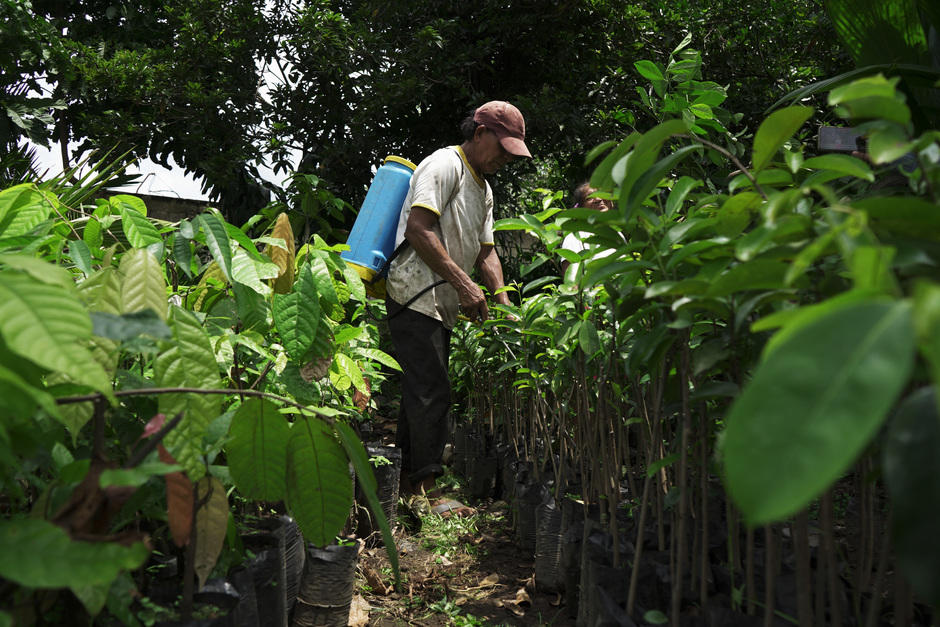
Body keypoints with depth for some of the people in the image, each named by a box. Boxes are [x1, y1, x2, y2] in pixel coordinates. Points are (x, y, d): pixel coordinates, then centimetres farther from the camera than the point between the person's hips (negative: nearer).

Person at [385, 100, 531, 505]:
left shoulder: (484, 188, 23)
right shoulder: (445, 164, -7)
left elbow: (485, 251, 25)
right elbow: (418, 229, -19)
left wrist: (503, 303, 11)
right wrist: (463, 283, -19)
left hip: (442, 305, 10)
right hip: (416, 296, -10)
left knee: (424, 394, 10)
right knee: (432, 393, -11)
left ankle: (404, 482, 18)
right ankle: (426, 484, -5)